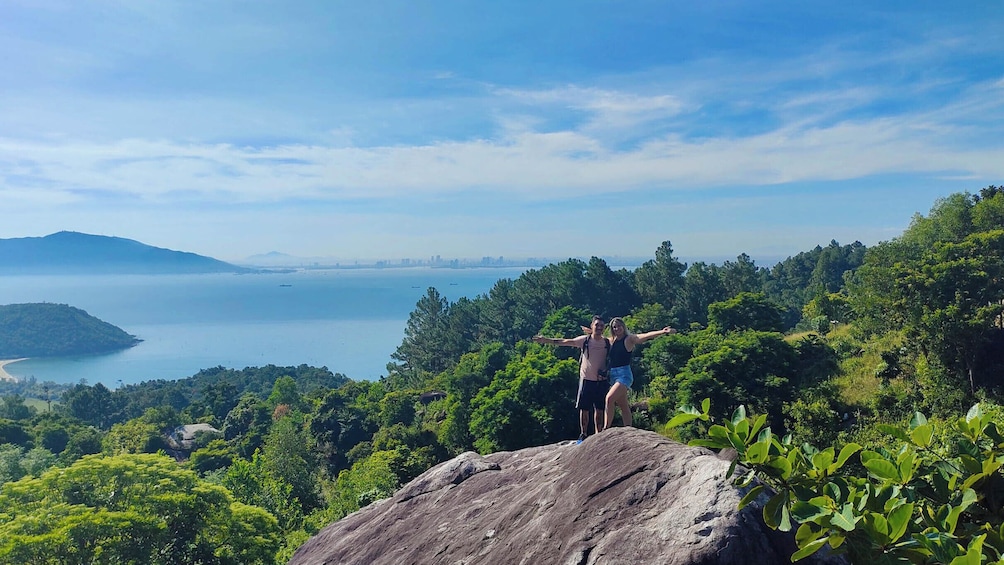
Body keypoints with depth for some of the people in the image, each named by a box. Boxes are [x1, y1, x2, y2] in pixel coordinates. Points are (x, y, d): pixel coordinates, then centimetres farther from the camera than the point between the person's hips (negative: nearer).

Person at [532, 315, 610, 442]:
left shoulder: (607, 343, 2)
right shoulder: (584, 340, -1)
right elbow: (564, 342, 0)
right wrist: (546, 340, -3)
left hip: (601, 381, 1)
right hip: (586, 379, -1)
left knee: (599, 409, 6)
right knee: (584, 408, 2)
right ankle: (583, 434, 13)